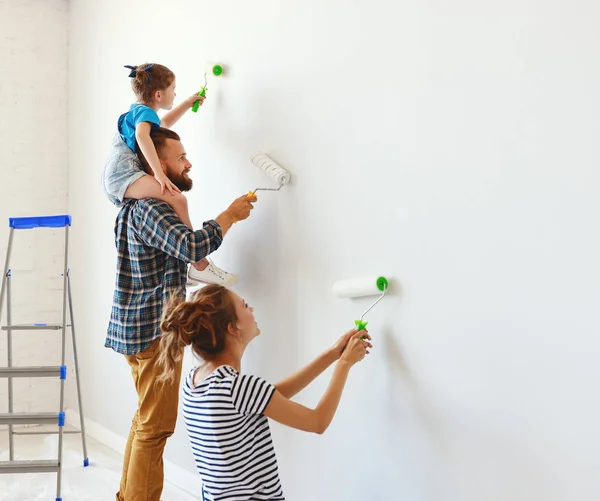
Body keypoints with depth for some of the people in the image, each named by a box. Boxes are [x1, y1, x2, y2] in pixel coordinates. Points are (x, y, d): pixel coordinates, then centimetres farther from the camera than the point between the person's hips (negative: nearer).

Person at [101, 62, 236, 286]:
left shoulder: (137, 110, 25)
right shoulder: (145, 112, -6)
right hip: (124, 173, -12)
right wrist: (158, 173, -36)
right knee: (177, 199, -28)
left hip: (115, 179, 12)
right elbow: (142, 136, -29)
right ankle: (200, 265, -27)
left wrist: (187, 103, 48)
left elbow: (164, 123, 48)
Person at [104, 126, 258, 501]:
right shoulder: (150, 207, -19)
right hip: (154, 329, -11)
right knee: (155, 427, -5)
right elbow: (192, 246, -32)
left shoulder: (139, 205, 15)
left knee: (147, 420, 20)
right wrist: (231, 215, -20)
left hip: (137, 327, 11)